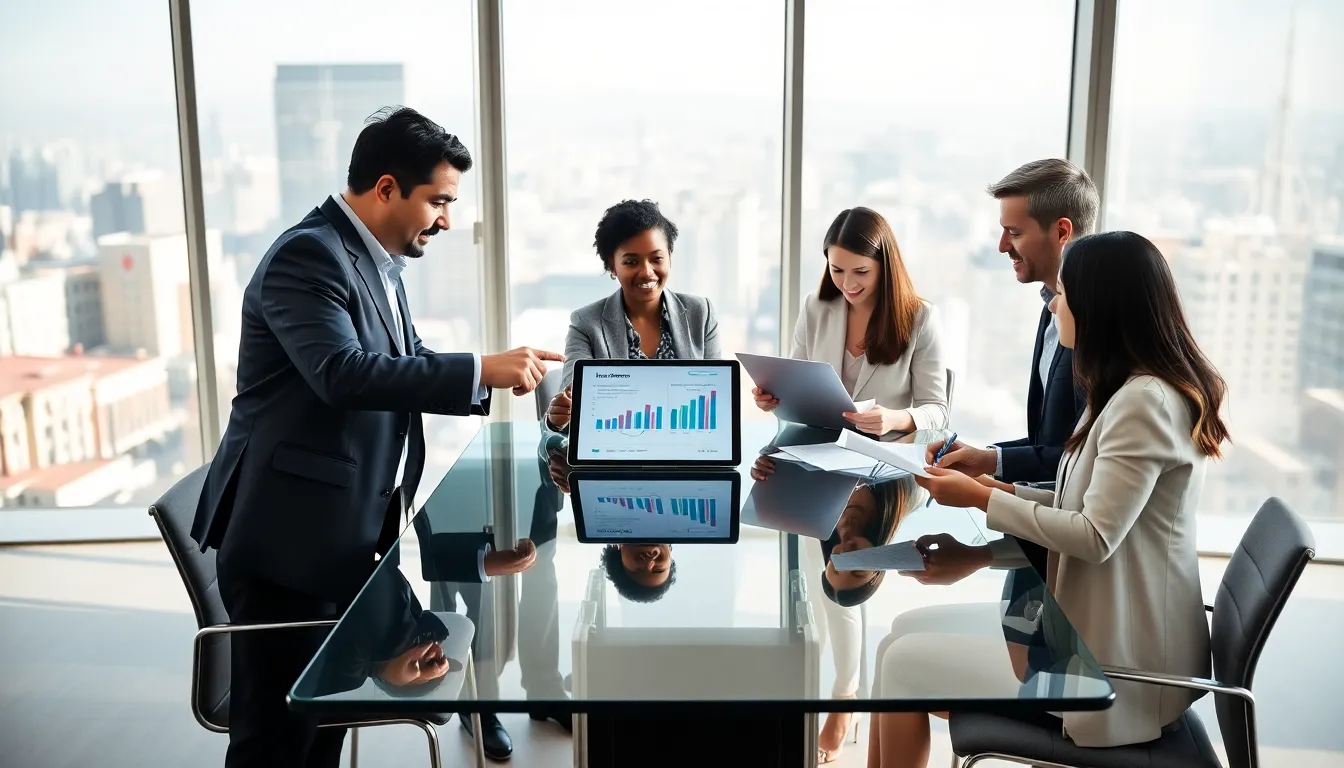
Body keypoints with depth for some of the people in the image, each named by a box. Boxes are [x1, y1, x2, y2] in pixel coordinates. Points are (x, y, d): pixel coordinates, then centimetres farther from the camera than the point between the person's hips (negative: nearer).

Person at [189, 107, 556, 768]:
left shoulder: (376, 263, 13)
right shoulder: (308, 253, -16)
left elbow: (403, 370, 17)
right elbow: (342, 371, -30)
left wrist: (492, 381, 2)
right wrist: (481, 370, -27)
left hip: (349, 538, 9)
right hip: (291, 540, -9)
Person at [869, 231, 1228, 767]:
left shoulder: (1145, 401, -21)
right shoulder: (1137, 391, 11)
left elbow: (1096, 537, -24)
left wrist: (981, 500, -15)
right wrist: (998, 488, 2)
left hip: (1113, 661, -10)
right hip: (1099, 628, 10)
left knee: (904, 667, -6)